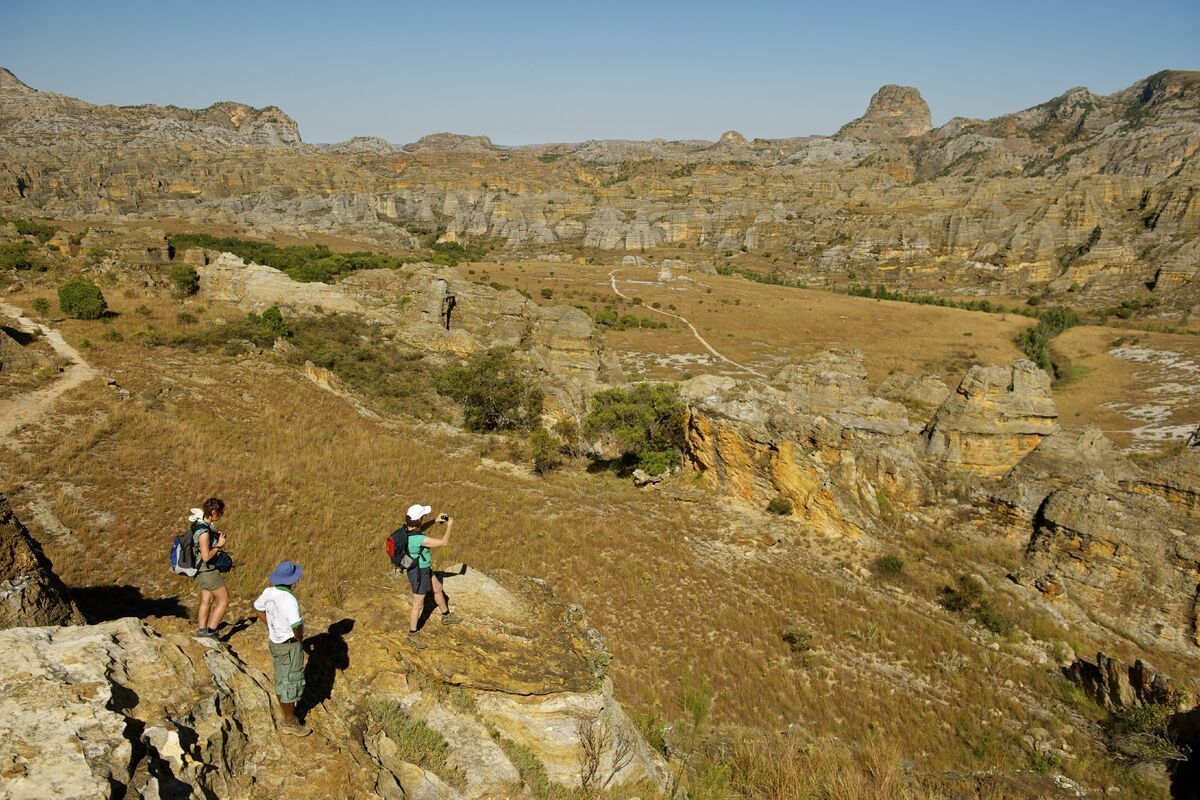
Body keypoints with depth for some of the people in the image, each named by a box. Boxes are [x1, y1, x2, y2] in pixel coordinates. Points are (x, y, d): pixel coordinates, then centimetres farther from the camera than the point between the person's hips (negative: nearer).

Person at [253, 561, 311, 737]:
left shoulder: (268, 592, -5)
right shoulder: (288, 599, -30)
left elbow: (258, 608, 15)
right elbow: (296, 625, -36)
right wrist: (299, 637, -14)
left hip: (275, 642, 8)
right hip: (290, 645, -8)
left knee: (281, 681, 21)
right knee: (292, 683, 6)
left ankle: (287, 717, 37)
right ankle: (291, 723, 18)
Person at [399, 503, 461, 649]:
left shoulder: (407, 528, -13)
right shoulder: (419, 539, -38)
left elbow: (420, 529, 13)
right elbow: (444, 542, -28)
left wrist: (435, 521, -1)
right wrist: (449, 526, -13)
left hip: (424, 568, 9)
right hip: (419, 573, -9)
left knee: (438, 589, 26)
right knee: (418, 605, 10)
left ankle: (446, 617, 47)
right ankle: (412, 634, 29)